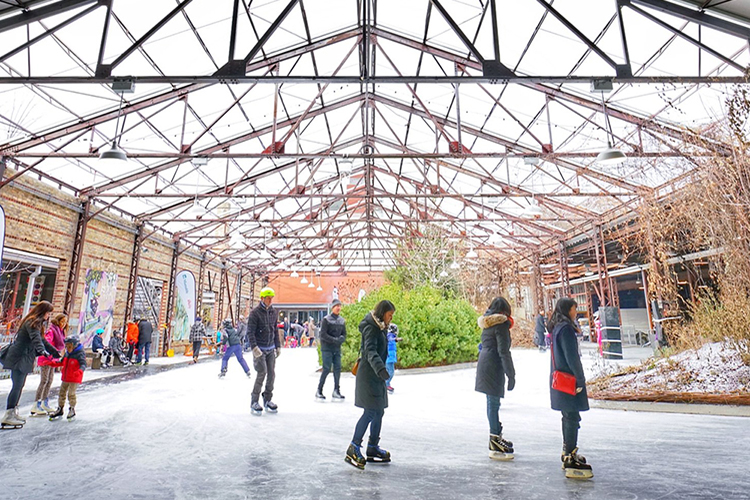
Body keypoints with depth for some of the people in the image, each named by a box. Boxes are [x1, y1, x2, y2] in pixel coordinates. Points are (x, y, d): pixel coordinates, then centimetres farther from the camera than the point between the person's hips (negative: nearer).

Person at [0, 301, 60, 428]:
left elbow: (42, 340, 26)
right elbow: (35, 338, -32)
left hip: (24, 358, 10)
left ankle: (13, 413, 21)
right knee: (17, 386, -11)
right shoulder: (32, 322, -14)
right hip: (19, 357, -10)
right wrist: (42, 351, -46)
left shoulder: (37, 323, 18)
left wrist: (56, 353, 28)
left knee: (20, 386, 13)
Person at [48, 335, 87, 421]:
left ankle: (72, 410, 10)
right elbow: (62, 362, 23)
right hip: (66, 378, 8)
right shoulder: (67, 353, 8)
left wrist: (80, 371, -47)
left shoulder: (80, 354, -17)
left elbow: (83, 364, -28)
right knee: (62, 392, 14)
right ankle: (60, 410, 29)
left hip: (75, 379, -8)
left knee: (71, 393, -7)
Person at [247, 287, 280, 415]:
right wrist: (254, 347, -22)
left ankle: (267, 400, 17)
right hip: (259, 349, -5)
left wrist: (278, 346, 14)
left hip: (271, 349, 6)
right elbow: (250, 331, -13)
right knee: (262, 372, -11)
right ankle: (254, 402, 3)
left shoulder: (273, 312, 9)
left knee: (271, 373, 4)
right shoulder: (255, 312, -9)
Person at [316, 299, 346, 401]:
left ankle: (336, 391, 13)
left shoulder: (342, 321, 10)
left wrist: (340, 339, -10)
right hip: (327, 348, -5)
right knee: (327, 369, -6)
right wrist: (334, 340, -18)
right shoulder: (326, 319, -6)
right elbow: (323, 335, -12)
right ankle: (319, 391, 7)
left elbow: (344, 335, 11)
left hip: (337, 349, 5)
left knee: (337, 369, 3)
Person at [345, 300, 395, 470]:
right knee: (370, 412, -11)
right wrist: (380, 368, -45)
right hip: (368, 375, -10)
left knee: (379, 412, 12)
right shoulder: (371, 328, -16)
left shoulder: (379, 328, 14)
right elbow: (370, 351, -31)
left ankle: (373, 448, 23)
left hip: (376, 376, 10)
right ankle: (353, 448, -2)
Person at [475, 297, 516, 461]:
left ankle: (496, 437, 29)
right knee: (494, 403, -5)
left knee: (492, 402, 17)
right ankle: (495, 447, 0)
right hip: (493, 366, -9)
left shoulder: (487, 323, 14)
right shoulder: (501, 324, -11)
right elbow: (504, 351, -16)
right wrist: (511, 375, -14)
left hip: (484, 363, 9)